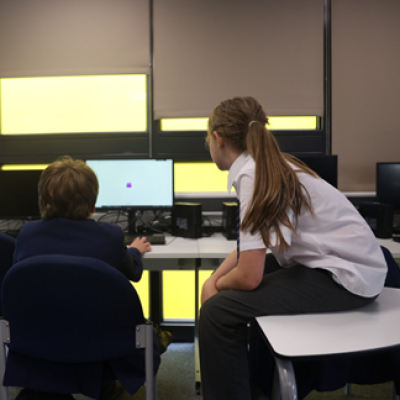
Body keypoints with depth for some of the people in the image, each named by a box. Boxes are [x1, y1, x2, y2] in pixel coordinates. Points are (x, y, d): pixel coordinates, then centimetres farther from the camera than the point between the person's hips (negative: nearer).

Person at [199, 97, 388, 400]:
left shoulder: (254, 176, -21)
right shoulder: (268, 167, 6)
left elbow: (248, 277, -24)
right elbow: (250, 247, 14)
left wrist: (219, 285, -3)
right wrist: (214, 280, 2)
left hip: (345, 276, -10)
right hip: (323, 261, 10)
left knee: (218, 312, -17)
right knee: (230, 291, 17)